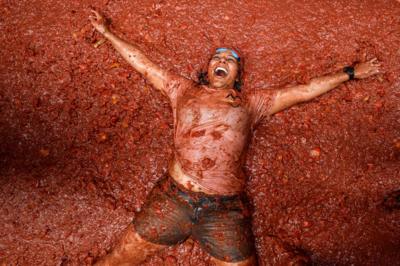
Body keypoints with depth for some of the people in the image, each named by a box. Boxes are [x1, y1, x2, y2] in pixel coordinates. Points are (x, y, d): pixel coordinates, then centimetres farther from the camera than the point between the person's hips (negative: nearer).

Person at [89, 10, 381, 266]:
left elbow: (307, 90, 16)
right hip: (173, 198, 1)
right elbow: (142, 63, 22)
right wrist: (107, 32, 28)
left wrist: (350, 73, 21)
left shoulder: (251, 103, 13)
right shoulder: (184, 90, 16)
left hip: (225, 209, 0)